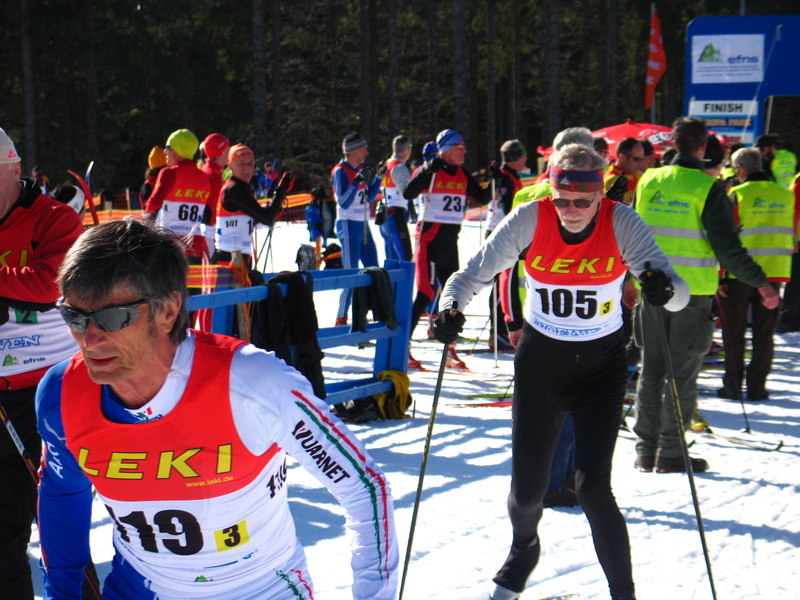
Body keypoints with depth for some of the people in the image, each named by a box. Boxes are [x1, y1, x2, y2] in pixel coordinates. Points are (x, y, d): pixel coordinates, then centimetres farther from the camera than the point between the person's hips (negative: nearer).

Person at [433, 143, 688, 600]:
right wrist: (452, 307, -31)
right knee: (527, 489, 6)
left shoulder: (622, 223, -17)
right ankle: (524, 550, 42)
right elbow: (476, 272, -10)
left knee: (593, 487, -13)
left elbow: (678, 292, -23)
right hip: (539, 361, 1)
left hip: (601, 368, -1)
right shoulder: (530, 219, -15)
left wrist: (665, 288, -47)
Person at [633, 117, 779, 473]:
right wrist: (761, 283, -7)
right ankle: (671, 453, 6)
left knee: (651, 370, 12)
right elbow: (728, 247, -14)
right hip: (692, 294, -4)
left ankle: (645, 450, 16)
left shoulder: (648, 182, 3)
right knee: (682, 374, 3)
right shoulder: (708, 188, -11)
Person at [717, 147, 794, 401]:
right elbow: (790, 237, 11)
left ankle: (733, 385, 9)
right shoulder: (786, 196, 3)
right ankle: (757, 386, 11)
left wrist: (721, 276, -6)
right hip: (773, 273, 3)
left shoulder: (737, 195, -10)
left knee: (734, 332, 8)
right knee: (764, 332, 10)